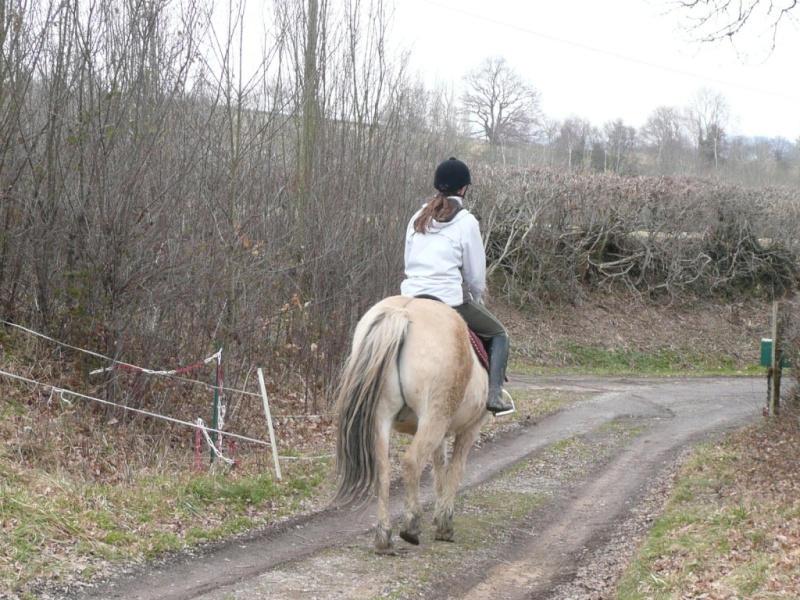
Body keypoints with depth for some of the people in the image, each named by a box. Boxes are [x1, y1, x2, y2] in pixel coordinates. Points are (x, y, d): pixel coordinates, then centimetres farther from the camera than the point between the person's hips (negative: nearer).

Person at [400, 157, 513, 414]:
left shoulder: (418, 219, 13)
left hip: (412, 296, 5)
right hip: (449, 298, -5)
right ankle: (494, 395, -2)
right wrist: (475, 300, 19)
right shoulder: (466, 222, -4)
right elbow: (476, 274, -1)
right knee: (498, 334, 14)